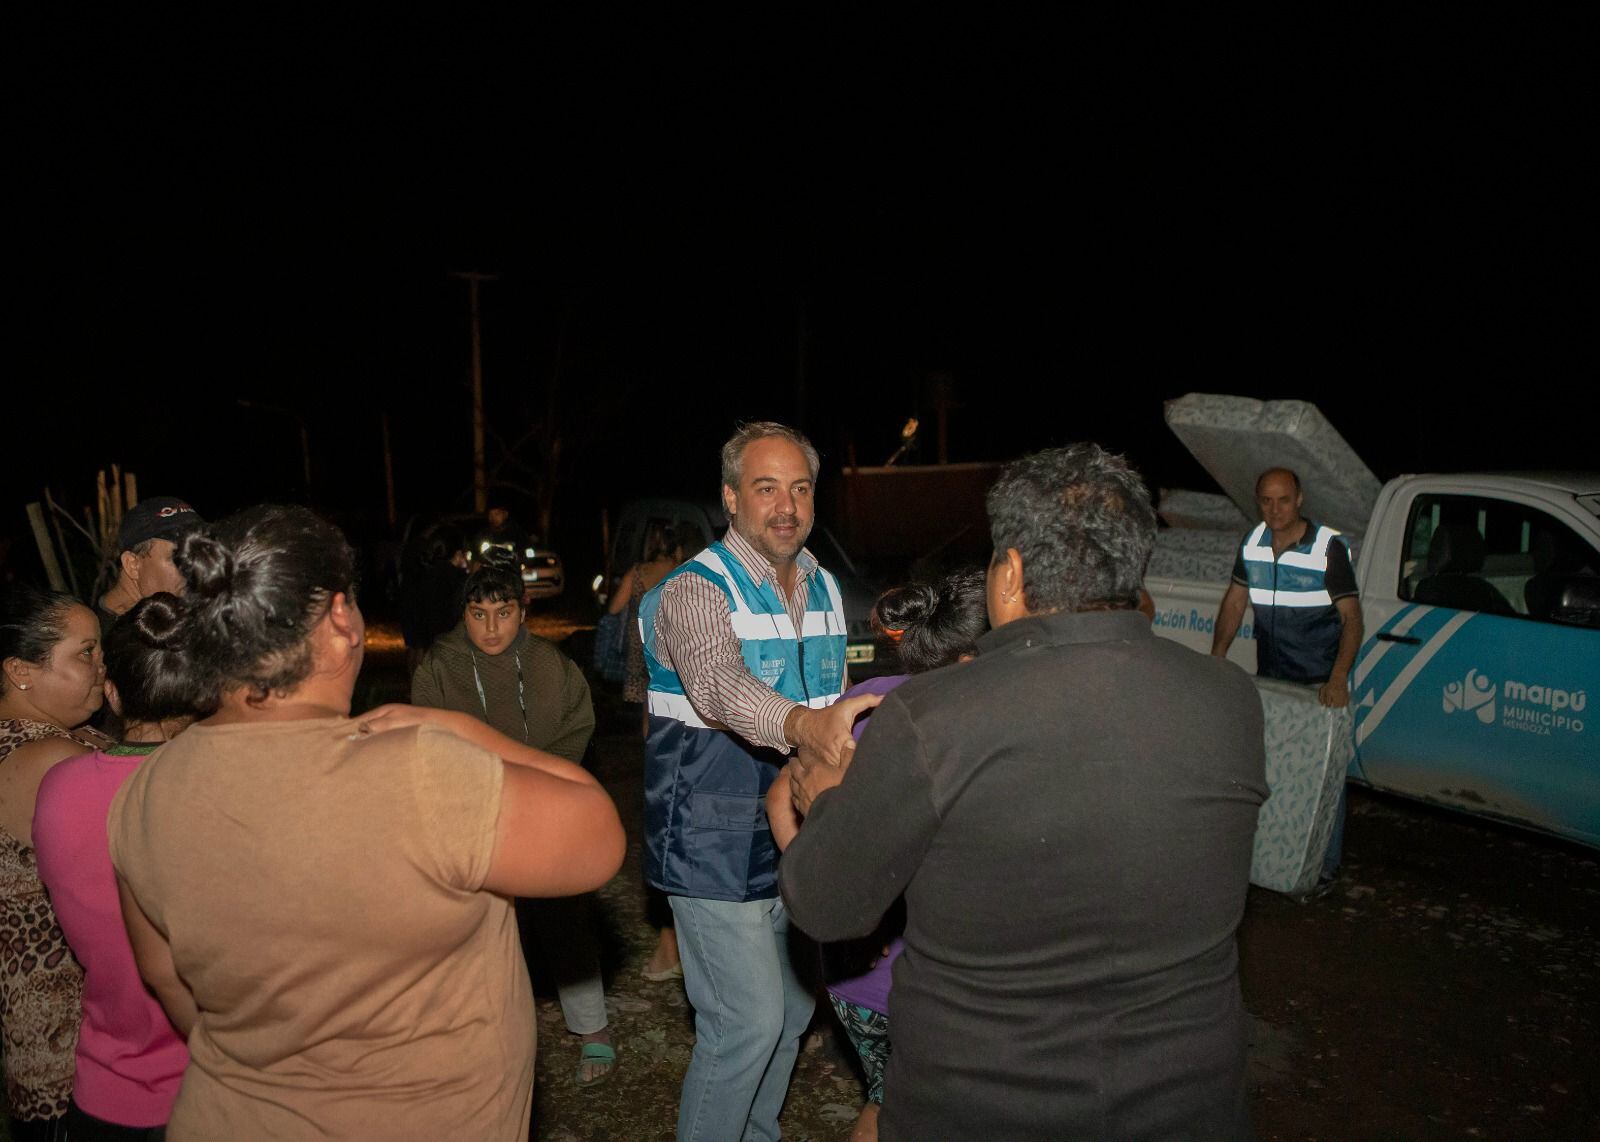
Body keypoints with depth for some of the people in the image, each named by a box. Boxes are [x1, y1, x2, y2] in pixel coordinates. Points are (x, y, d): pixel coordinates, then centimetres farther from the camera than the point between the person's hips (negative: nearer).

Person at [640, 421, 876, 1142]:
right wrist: (804, 723, -54)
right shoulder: (695, 590, -16)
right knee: (747, 1022, -6)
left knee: (789, 1012, 19)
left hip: (795, 837, 7)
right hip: (716, 849, -7)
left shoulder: (824, 587, 7)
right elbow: (716, 683, -37)